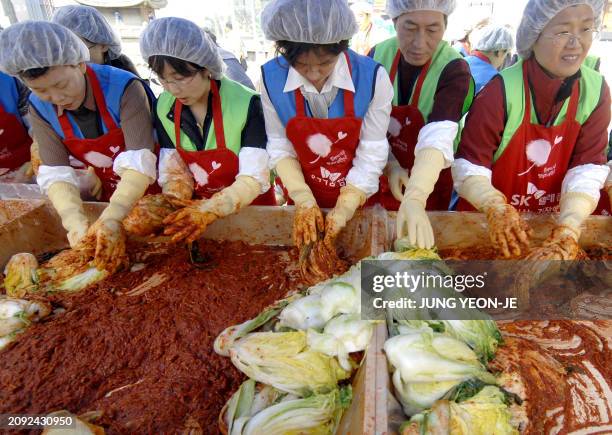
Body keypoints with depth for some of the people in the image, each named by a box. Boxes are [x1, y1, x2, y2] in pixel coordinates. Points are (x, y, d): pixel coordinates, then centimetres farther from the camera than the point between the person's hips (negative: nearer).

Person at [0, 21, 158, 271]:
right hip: (109, 195, 4)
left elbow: (140, 161, -34)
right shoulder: (39, 108, -11)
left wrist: (112, 218, -45)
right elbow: (56, 173, -16)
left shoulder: (123, 88, -26)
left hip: (152, 189, -4)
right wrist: (76, 222, -34)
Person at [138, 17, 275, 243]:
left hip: (251, 207, -4)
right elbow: (174, 172, -2)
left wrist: (208, 210, -31)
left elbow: (254, 179, -19)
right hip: (199, 207, 4)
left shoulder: (246, 103, -18)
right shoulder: (163, 107, -4)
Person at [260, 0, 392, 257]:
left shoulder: (372, 77, -21)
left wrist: (345, 209, -20)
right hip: (306, 200, 1)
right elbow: (279, 147, -9)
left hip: (360, 196, -1)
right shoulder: (271, 78, -16)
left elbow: (372, 153, -17)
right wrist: (304, 200, -18)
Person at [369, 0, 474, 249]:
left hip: (429, 182, -2)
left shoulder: (454, 69, -19)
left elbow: (437, 140, -34)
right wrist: (390, 165, -21)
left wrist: (414, 199, -48)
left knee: (419, 248, 15)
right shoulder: (378, 55, -8)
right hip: (383, 175, 3)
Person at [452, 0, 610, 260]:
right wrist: (497, 209, -38)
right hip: (486, 223, -3)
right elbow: (469, 168, -21)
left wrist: (566, 234, -27)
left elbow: (587, 171, -13)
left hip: (550, 222, 4)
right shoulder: (501, 91, -20)